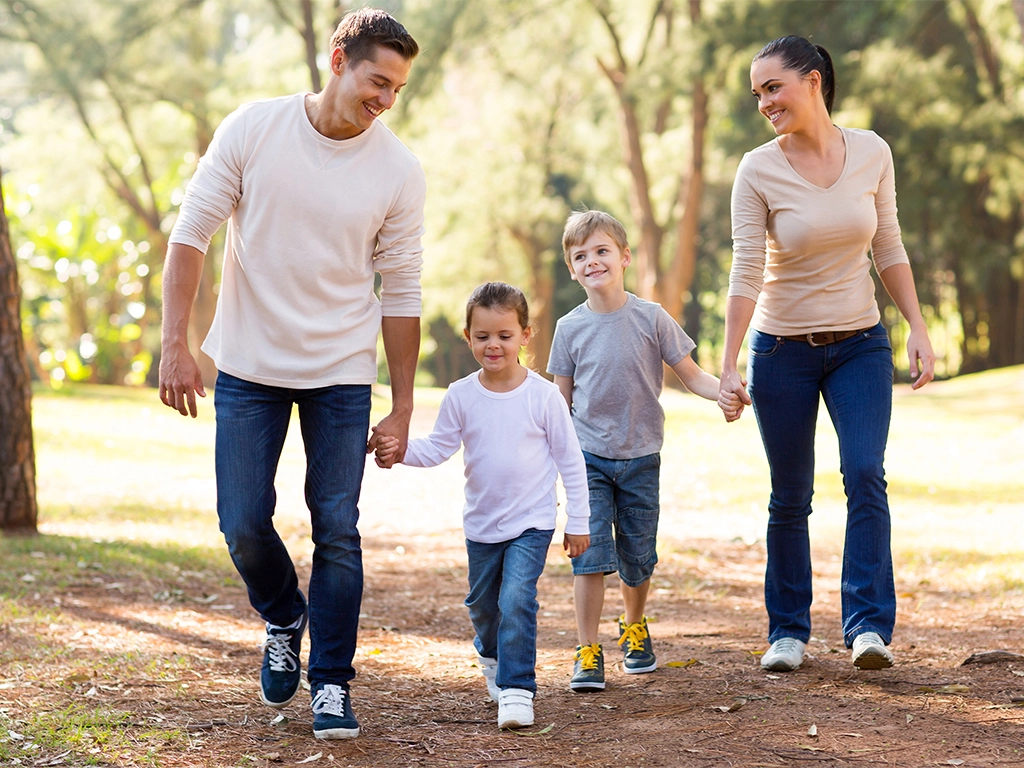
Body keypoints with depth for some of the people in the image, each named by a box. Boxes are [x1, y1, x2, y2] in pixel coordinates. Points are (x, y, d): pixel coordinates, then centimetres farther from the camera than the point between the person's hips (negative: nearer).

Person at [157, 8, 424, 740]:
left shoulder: (399, 171, -7)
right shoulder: (253, 129, -9)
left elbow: (401, 292, -1)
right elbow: (192, 233, -4)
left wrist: (402, 410, 0)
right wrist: (176, 343, -11)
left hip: (342, 375, 0)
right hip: (250, 365, 0)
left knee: (337, 529, -4)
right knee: (243, 524, 0)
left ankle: (332, 685, 9)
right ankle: (285, 620, 30)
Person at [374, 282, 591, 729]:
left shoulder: (543, 395, -11)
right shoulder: (461, 396, -5)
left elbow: (570, 460, -5)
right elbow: (438, 447, -2)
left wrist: (578, 521, -3)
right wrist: (400, 451, -23)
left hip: (532, 523, -4)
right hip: (482, 524, 4)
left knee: (516, 599, -19)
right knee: (482, 605, 19)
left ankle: (517, 688, -11)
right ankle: (492, 657, 48)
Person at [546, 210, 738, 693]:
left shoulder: (651, 319, -5)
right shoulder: (570, 328, -1)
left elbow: (690, 374, -2)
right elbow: (562, 399, 6)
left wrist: (723, 393, -20)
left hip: (641, 458, 0)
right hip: (588, 457, 0)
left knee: (638, 557, 10)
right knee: (590, 553, -11)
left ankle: (634, 629, 36)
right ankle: (588, 654, -5)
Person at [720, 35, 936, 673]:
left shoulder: (872, 153, -3)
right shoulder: (758, 171, -10)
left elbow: (889, 249, 6)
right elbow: (746, 272, -15)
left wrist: (919, 329, 0)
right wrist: (730, 366, -21)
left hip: (860, 345, 1)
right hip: (783, 350, -1)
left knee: (865, 473, -16)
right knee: (790, 497, 4)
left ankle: (870, 626, -15)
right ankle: (789, 632, 17)